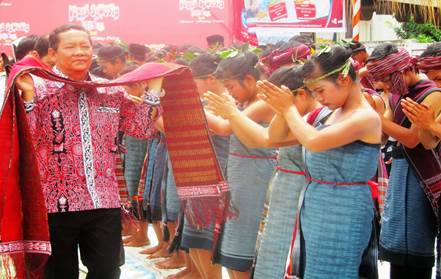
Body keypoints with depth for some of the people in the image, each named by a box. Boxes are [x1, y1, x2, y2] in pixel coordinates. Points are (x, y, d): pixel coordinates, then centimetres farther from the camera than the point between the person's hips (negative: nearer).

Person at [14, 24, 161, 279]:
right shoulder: (40, 91, -5)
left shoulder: (111, 92, 8)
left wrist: (139, 95, 2)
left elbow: (144, 130, 14)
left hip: (106, 202, 3)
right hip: (57, 203, -3)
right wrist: (28, 96, -21)